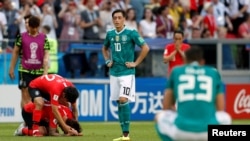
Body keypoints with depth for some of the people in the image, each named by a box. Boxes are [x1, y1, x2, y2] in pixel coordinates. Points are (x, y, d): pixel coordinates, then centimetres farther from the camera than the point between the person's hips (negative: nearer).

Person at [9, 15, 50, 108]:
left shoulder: (43, 38, 3)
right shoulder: (22, 37, 1)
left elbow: (46, 55, 2)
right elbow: (15, 52, 8)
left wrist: (45, 72, -5)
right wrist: (11, 68, 8)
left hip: (39, 71, 1)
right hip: (25, 70, -1)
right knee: (25, 96, -5)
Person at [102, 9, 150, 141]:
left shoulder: (131, 33, -8)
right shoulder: (110, 34, 9)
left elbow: (145, 48, -9)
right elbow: (104, 48, 27)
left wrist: (135, 63, -10)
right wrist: (107, 61, 12)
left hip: (127, 72, -6)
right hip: (114, 73, 6)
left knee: (123, 100, -17)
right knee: (118, 102, 7)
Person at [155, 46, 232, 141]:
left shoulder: (176, 72, 18)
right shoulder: (214, 73, 18)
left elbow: (166, 107, 18)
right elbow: (221, 110, 16)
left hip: (182, 131, -1)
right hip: (210, 132, 1)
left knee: (160, 117, 31)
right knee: (225, 118, 34)